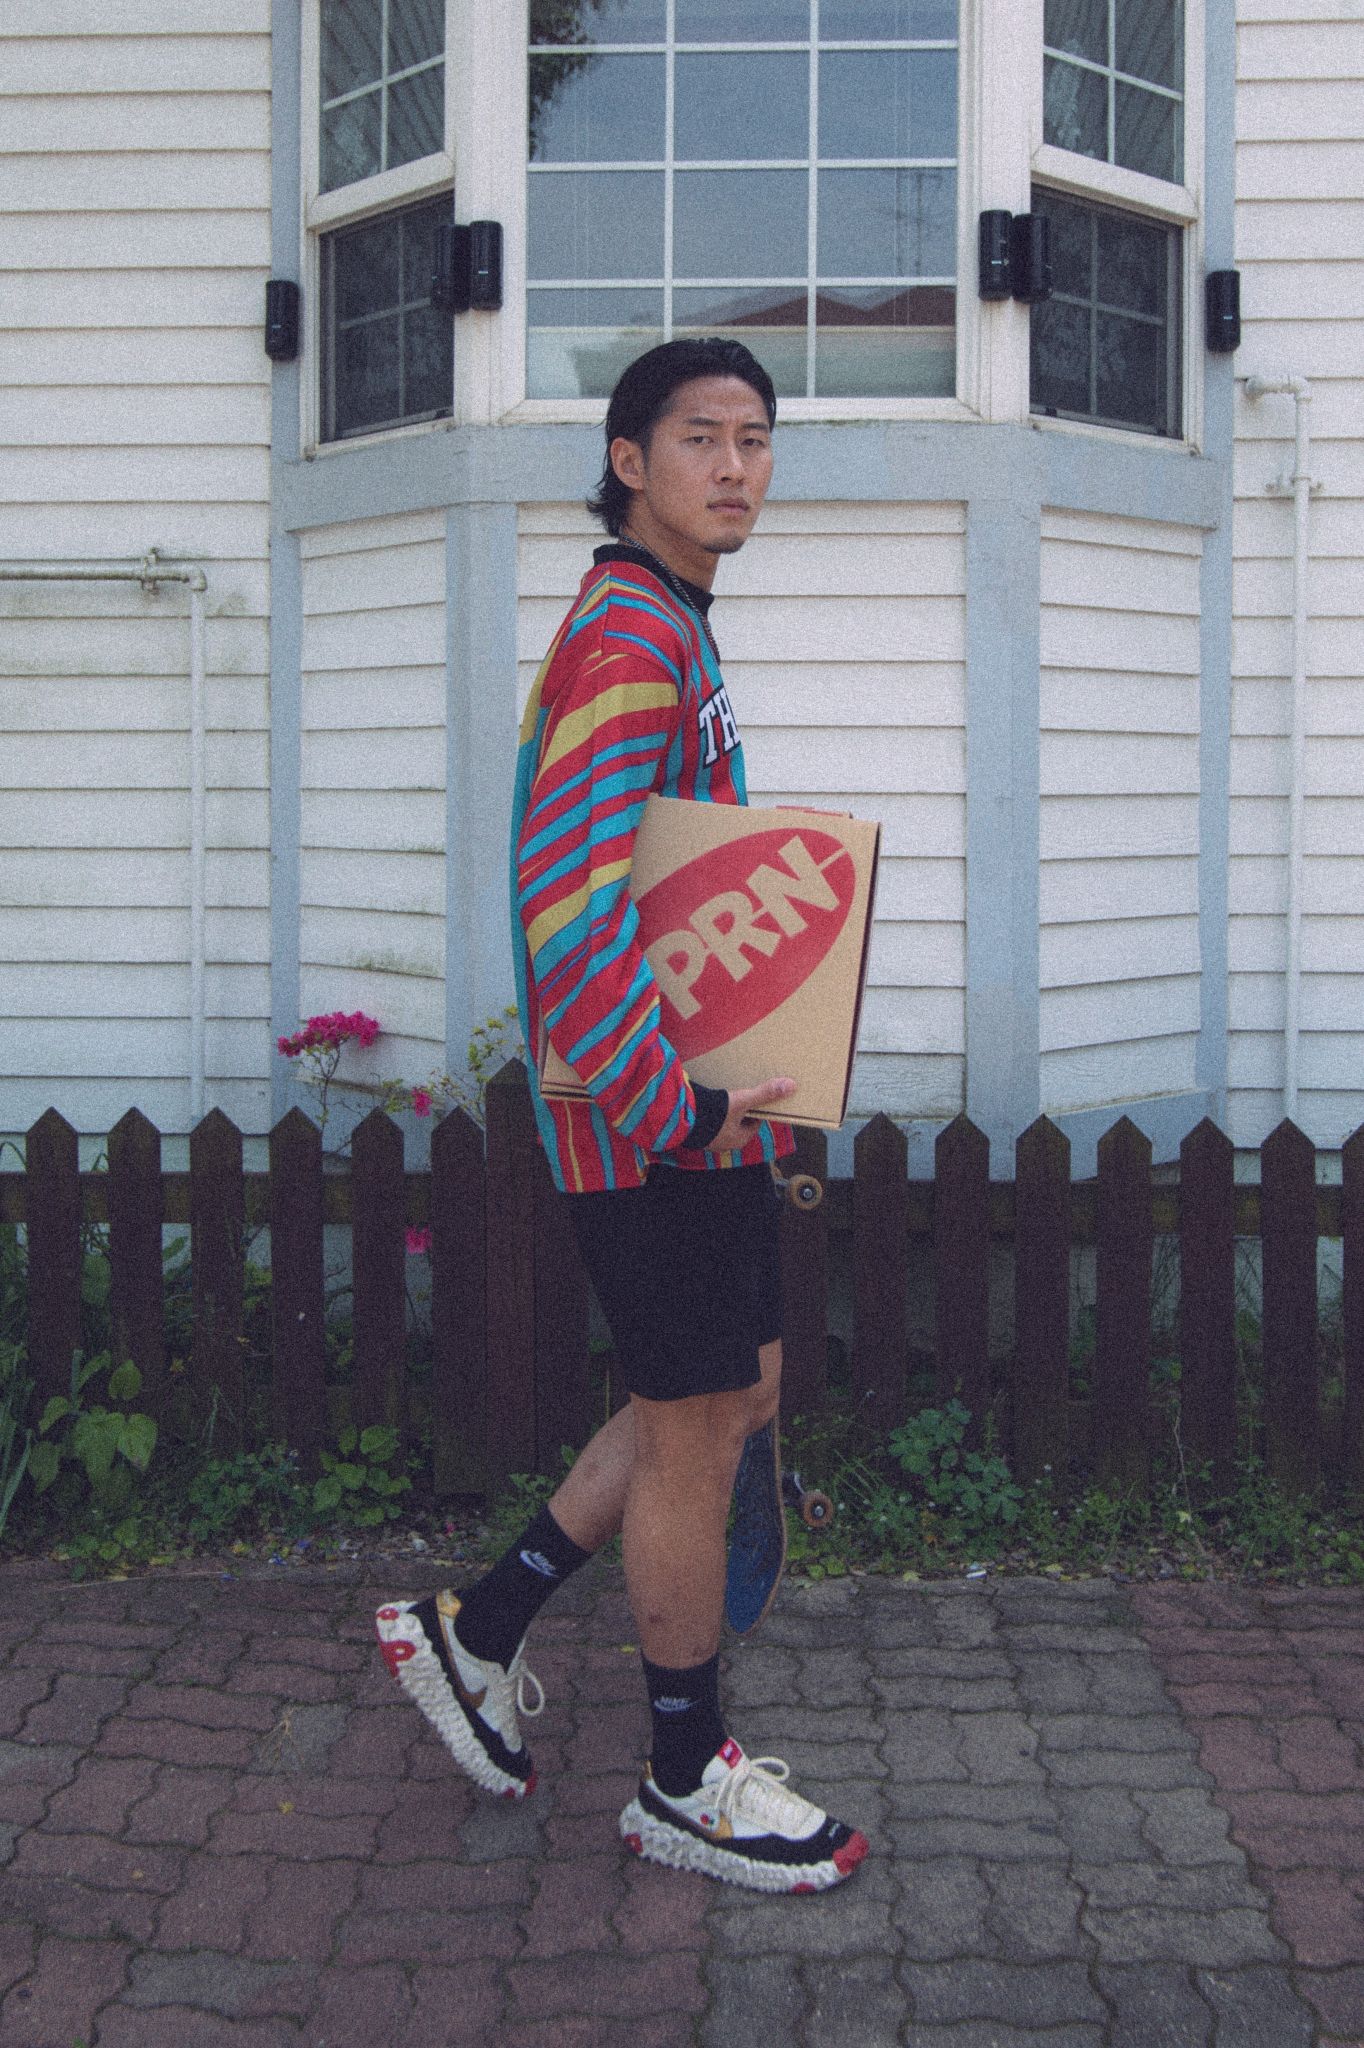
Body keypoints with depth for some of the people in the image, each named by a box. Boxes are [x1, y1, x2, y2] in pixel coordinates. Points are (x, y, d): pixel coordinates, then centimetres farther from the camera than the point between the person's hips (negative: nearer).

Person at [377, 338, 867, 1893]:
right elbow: (568, 901, -27)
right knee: (695, 1432, 2)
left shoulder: (665, 632, 18)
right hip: (649, 1116, -10)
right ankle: (687, 1782, 20)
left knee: (735, 1395, 18)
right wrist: (675, 1110, -22)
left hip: (697, 1095, 10)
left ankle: (478, 1630, 28)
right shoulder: (631, 635, -16)